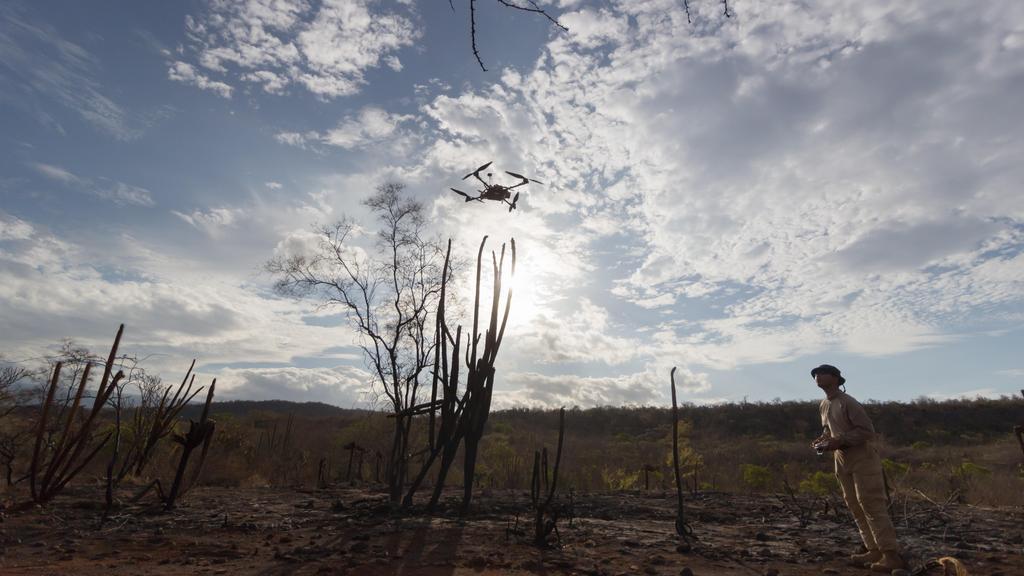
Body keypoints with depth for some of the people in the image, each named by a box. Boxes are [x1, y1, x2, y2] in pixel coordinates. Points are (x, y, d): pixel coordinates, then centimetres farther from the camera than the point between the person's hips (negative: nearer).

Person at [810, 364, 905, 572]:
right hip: (843, 460, 8)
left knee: (871, 505, -9)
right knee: (854, 506, 9)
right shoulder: (824, 405, 9)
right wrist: (823, 439, 2)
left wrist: (839, 441, -24)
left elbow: (867, 430, -19)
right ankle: (874, 550, 16)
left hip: (863, 458, -8)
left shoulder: (848, 402, -17)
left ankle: (892, 555, -3)